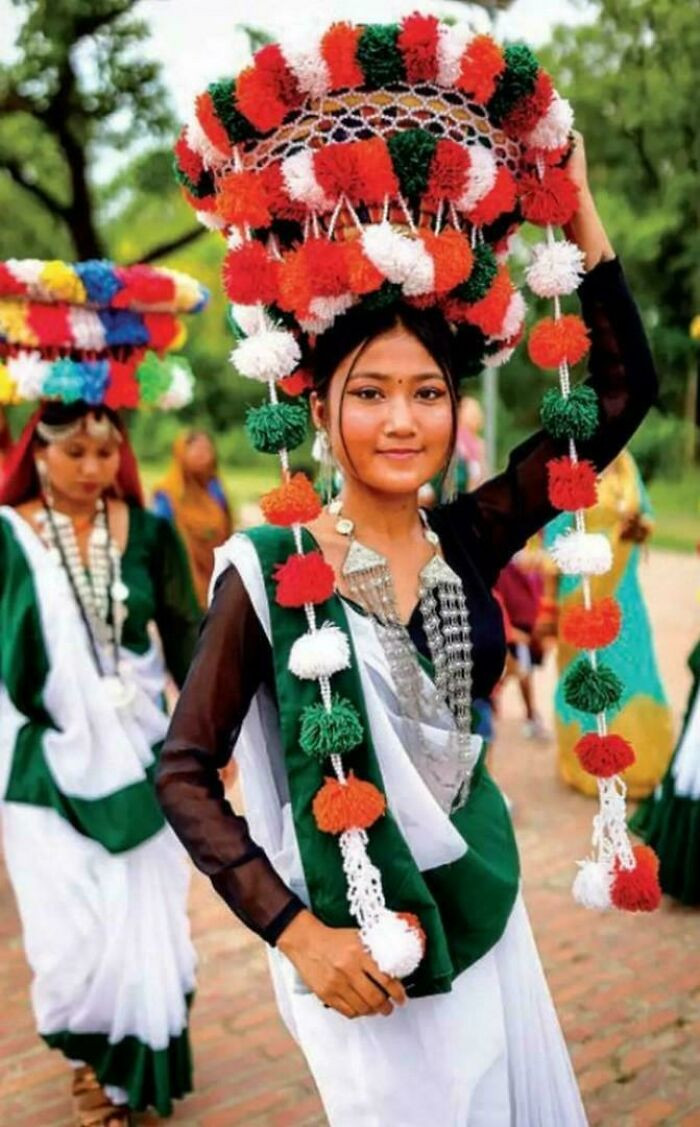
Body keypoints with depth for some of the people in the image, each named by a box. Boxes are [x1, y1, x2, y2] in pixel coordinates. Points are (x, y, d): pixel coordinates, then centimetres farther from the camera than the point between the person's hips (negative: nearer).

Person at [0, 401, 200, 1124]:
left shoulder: (149, 532, -1)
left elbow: (185, 637, 4)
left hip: (134, 755, 2)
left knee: (141, 917, 7)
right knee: (72, 926, 2)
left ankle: (130, 1063, 29)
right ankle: (90, 1054, 29)